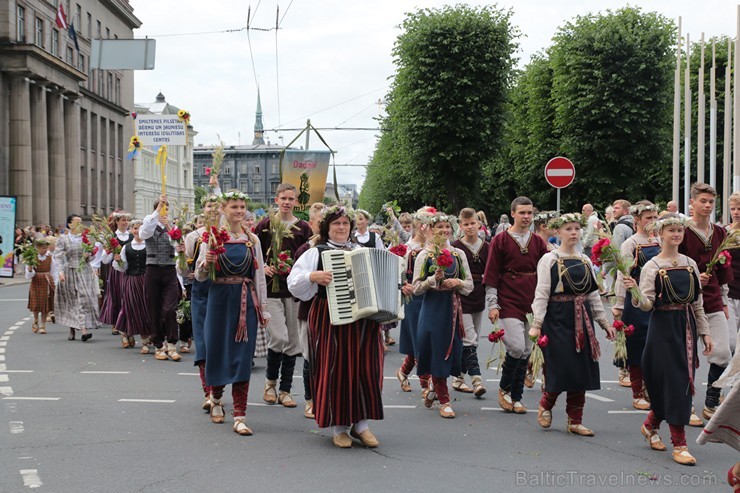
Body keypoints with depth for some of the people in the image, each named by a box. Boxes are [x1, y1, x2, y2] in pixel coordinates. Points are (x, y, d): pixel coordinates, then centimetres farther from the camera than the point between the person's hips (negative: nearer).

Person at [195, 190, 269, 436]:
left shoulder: (252, 240, 6)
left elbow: (260, 276, 10)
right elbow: (200, 276, 2)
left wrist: (264, 308, 8)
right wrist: (206, 262, -20)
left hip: (246, 302, 1)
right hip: (220, 299, -1)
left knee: (243, 355, -3)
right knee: (217, 349, 7)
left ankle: (240, 415, -3)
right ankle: (216, 399, 35)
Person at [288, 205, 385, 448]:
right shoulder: (316, 253, 5)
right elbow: (294, 282, -4)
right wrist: (314, 276, -21)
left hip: (364, 319, 3)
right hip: (330, 320, -3)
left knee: (366, 369, -1)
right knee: (335, 369, -2)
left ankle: (361, 424, 10)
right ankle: (339, 427, 9)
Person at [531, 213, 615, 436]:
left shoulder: (585, 261, 13)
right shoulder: (549, 259, -3)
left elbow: (593, 294, 17)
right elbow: (541, 294, -8)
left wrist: (604, 322, 14)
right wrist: (537, 324, -14)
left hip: (582, 320, 5)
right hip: (557, 319, -5)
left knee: (581, 370, 3)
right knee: (560, 368, -9)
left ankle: (575, 421, 11)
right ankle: (545, 405, 20)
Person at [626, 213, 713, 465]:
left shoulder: (690, 264, 10)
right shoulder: (652, 267, -5)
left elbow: (698, 302, 13)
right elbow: (647, 304, -12)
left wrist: (705, 332, 10)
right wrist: (635, 291, -31)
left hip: (687, 327, 5)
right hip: (664, 327, -5)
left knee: (683, 382, 8)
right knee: (674, 381, -8)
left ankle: (650, 426, 30)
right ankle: (679, 444, -2)